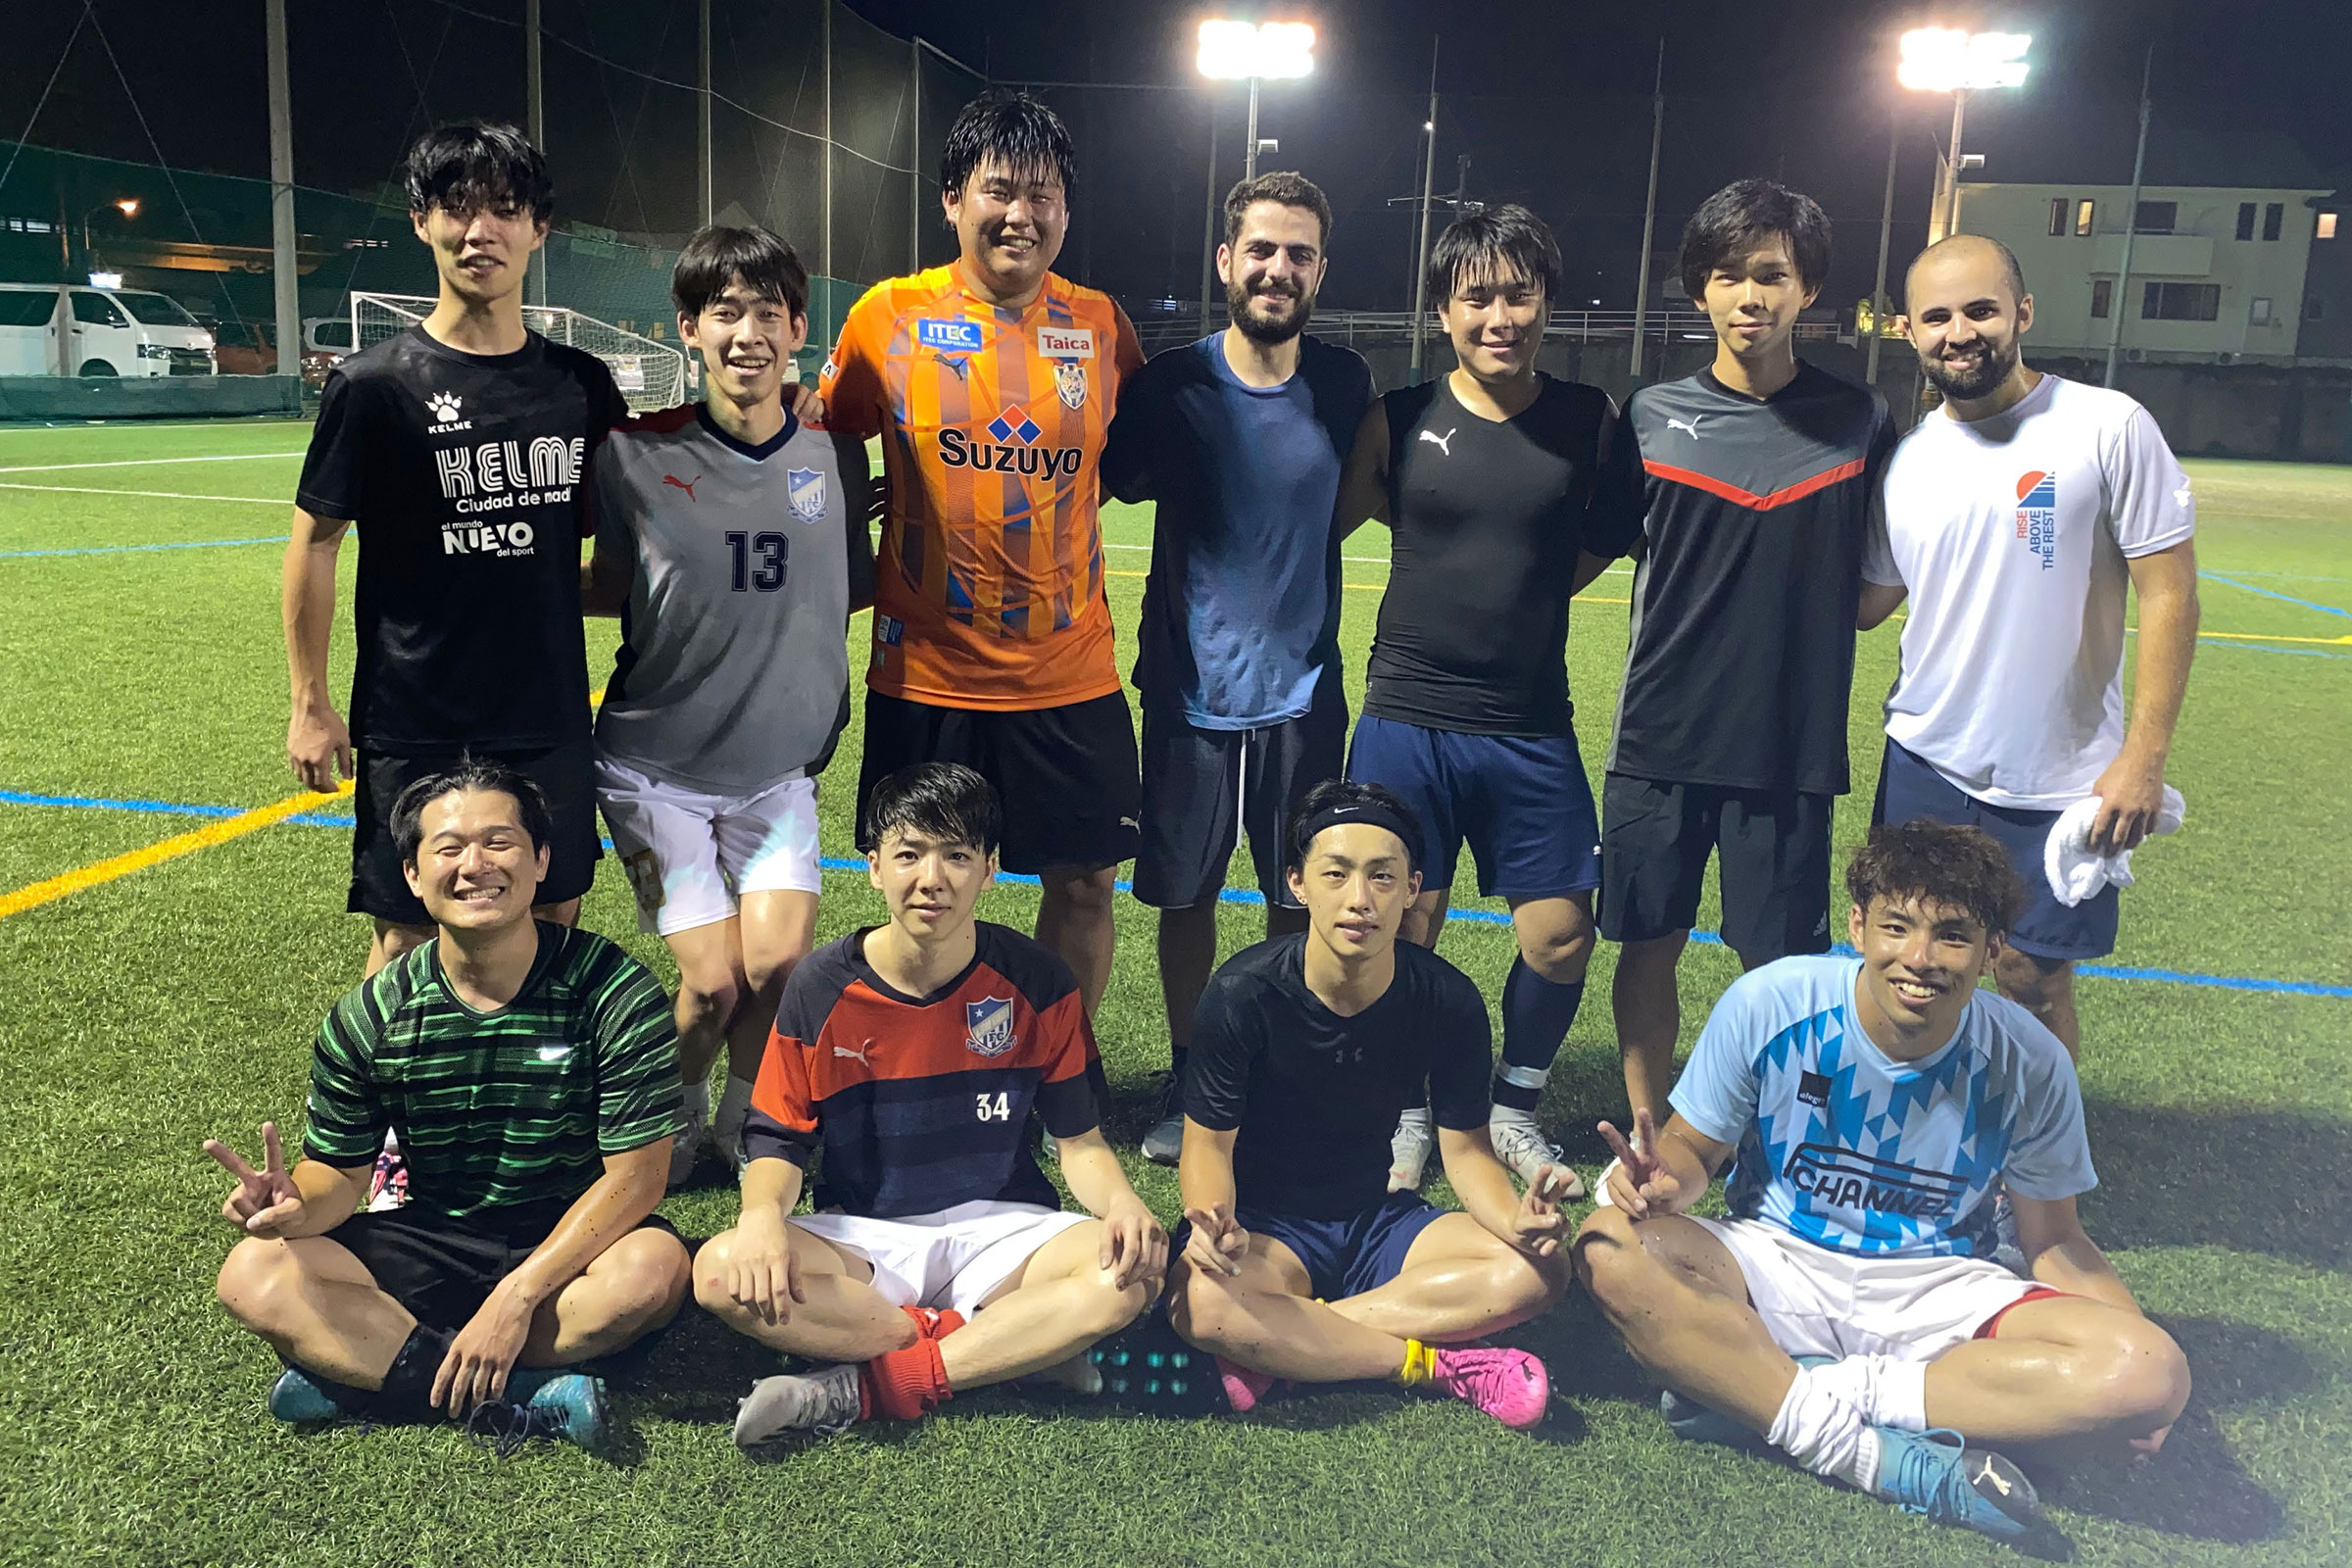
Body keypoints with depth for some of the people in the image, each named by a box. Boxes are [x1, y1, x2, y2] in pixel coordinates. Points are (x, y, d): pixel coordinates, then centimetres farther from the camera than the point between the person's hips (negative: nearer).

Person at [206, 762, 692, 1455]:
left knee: (652, 1268, -35)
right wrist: (298, 1205, -25)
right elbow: (341, 1169, 1)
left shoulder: (614, 993, -16)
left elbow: (635, 1172, -18)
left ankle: (363, 1370, -20)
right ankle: (523, 1401, -26)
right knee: (253, 1275, -19)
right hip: (425, 1249, 3)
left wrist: (517, 1295, -26)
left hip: (574, 1243, -3)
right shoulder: (368, 1019, -4)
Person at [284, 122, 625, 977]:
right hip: (415, 728, -3)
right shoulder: (373, 382, -6)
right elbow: (314, 542, -1)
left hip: (550, 718, 4)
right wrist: (309, 703, -2)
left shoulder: (581, 383, 5)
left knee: (553, 923, 12)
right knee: (407, 939, 5)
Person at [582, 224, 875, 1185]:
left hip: (778, 764, 2)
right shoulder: (637, 455, -10)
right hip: (656, 764, -2)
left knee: (780, 962, -13)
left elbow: (851, 591, 9)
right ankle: (678, 1116, 26)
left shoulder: (834, 455, -2)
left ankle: (746, 1122, 18)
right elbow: (615, 588, 5)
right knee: (713, 982, -7)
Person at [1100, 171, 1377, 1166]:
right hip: (1191, 685, -1)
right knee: (1186, 898, 9)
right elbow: (1111, 485, 6)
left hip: (1303, 691, 1)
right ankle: (1188, 1081, 28)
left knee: (1300, 903, 9)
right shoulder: (1170, 384, -6)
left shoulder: (1344, 385, -1)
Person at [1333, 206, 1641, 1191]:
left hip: (1533, 730, 1)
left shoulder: (1589, 422, 2)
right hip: (1408, 722, -1)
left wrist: (1526, 595, 6)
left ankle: (1514, 1107, 28)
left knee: (1563, 936, 2)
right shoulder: (1400, 422, -1)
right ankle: (1407, 1112, 29)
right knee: (1402, 935, 4)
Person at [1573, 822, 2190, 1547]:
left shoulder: (2029, 1063, -10)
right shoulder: (1769, 1004, -15)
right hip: (1776, 1265, -1)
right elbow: (1695, 1147, -2)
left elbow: (2056, 1242, 2)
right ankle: (1881, 1458, -28)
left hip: (1938, 1292, 2)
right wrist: (1668, 1182, -28)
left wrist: (2137, 1348, -18)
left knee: (2153, 1372, -27)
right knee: (1610, 1250, -32)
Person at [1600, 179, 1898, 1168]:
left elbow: (1882, 576, 10)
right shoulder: (1651, 416, 2)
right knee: (1648, 945, 8)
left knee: (1780, 964, 5)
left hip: (1791, 742, -1)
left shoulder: (1860, 423, 1)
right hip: (1660, 737, 1)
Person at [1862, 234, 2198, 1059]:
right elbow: (1868, 602, 13)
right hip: (1926, 768, 4)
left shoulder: (2110, 428, -10)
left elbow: (2168, 593, -9)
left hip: (2061, 784, -4)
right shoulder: (1906, 457, 4)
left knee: (2033, 983, 6)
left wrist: (2144, 757, -13)